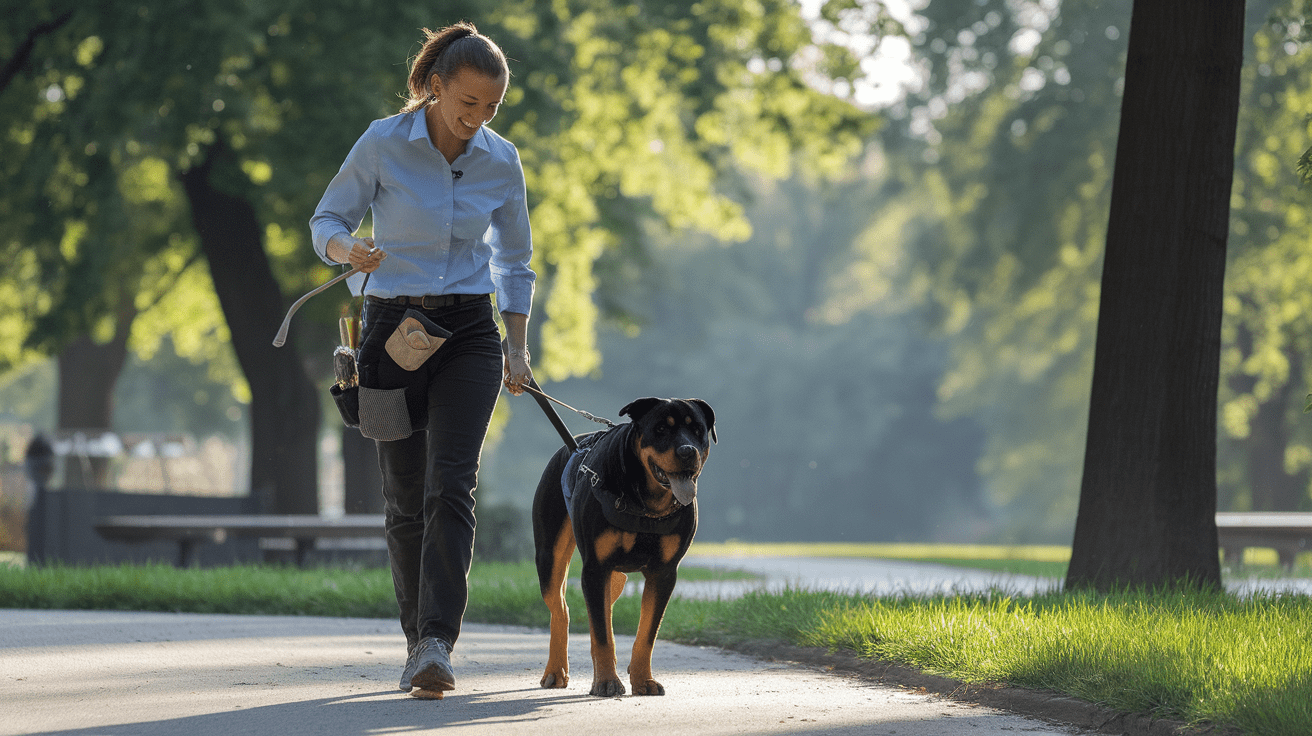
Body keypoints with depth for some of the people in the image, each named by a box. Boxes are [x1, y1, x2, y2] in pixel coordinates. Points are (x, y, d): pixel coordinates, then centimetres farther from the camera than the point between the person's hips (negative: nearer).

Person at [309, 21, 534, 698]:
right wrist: (349, 250, -23)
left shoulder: (501, 161, 1)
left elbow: (514, 261, 15)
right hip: (393, 330, -1)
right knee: (406, 498, 3)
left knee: (450, 486, -15)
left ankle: (436, 645, -23)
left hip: (468, 335, 1)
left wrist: (518, 347, 8)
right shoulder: (382, 144, -7)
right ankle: (418, 642, 18)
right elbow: (327, 221, 0)